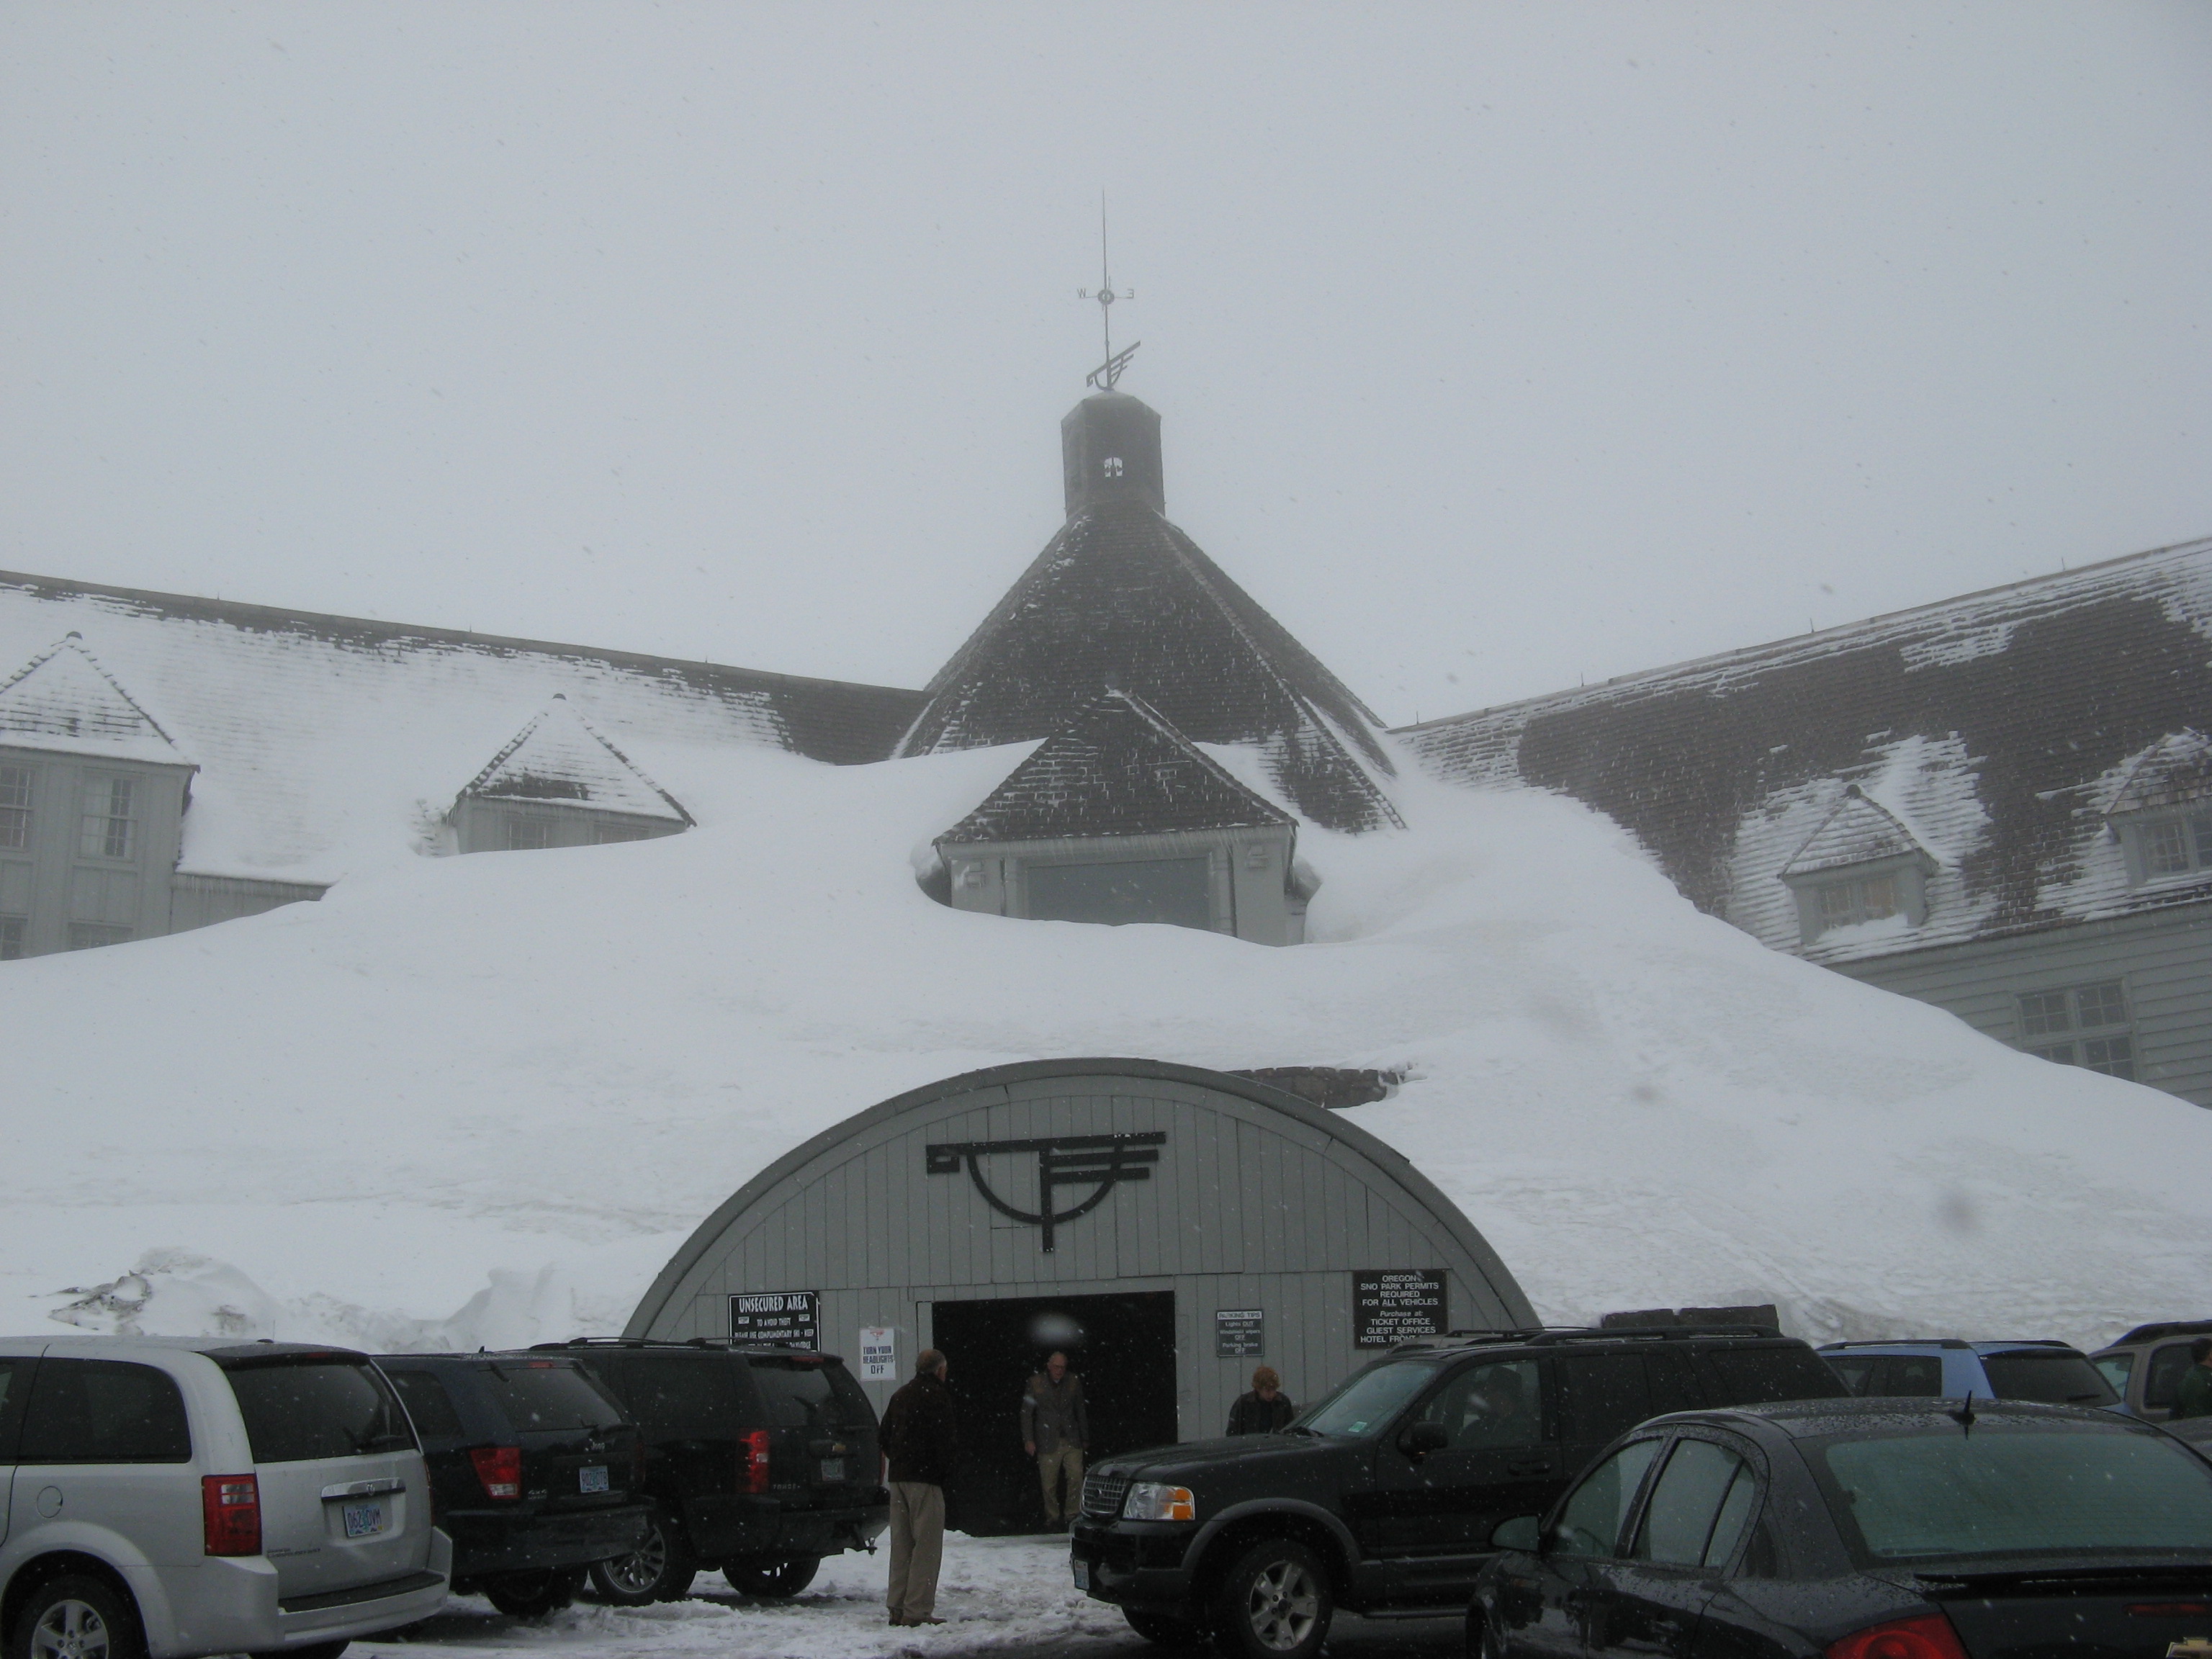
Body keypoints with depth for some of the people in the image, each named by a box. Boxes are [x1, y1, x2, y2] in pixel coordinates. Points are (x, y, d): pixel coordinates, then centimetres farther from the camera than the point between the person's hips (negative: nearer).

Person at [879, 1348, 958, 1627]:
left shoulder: (900, 1396, 16)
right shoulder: (937, 1396, -9)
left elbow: (885, 1437, 19)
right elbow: (946, 1440, -14)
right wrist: (946, 1467, -1)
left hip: (899, 1478, 8)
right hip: (926, 1479, -8)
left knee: (902, 1544, 12)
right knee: (927, 1544, -5)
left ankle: (897, 1607, 13)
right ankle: (917, 1610, -9)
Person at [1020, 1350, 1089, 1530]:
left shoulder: (1074, 1383, 7)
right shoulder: (1035, 1383, 0)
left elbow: (1081, 1412, 15)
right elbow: (1026, 1413, 2)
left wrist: (1085, 1438, 15)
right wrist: (1028, 1440, -4)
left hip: (1071, 1441, 2)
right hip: (1048, 1442, -1)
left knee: (1076, 1477, -10)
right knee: (1049, 1483, 1)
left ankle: (1072, 1515, 1)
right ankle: (1053, 1518, 14)